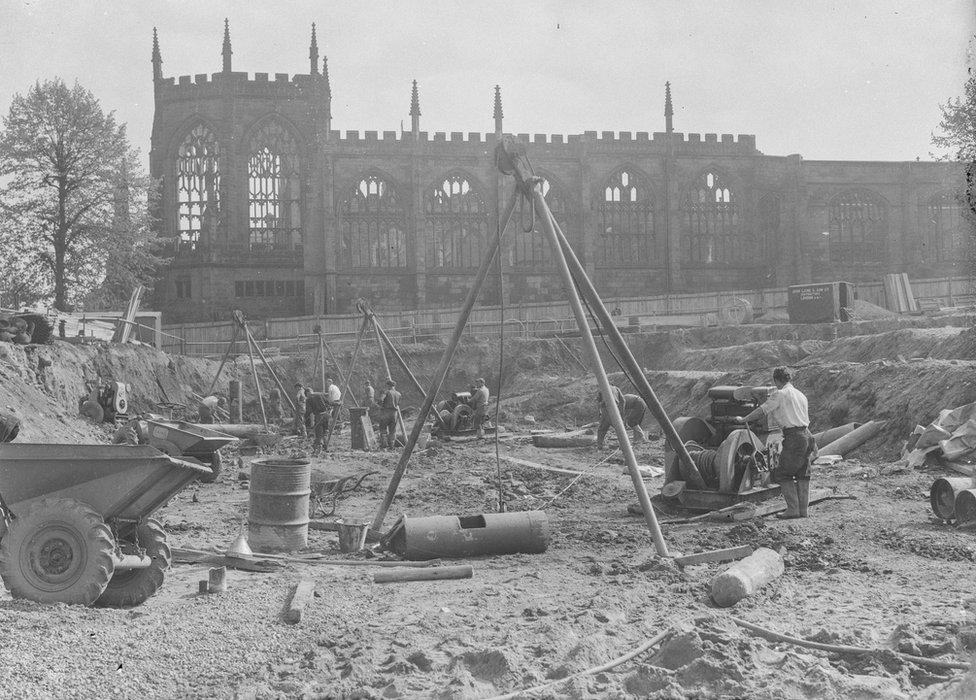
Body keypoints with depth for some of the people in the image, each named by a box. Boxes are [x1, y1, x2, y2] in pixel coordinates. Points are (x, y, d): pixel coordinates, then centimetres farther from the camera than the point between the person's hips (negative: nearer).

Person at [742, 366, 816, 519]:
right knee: (802, 474, 13)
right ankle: (803, 509, 14)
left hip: (793, 437, -8)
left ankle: (793, 509, -7)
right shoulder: (801, 395, 19)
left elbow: (761, 411, -3)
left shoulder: (780, 394, -4)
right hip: (806, 435, 8)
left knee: (783, 474, -1)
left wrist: (744, 420, 9)